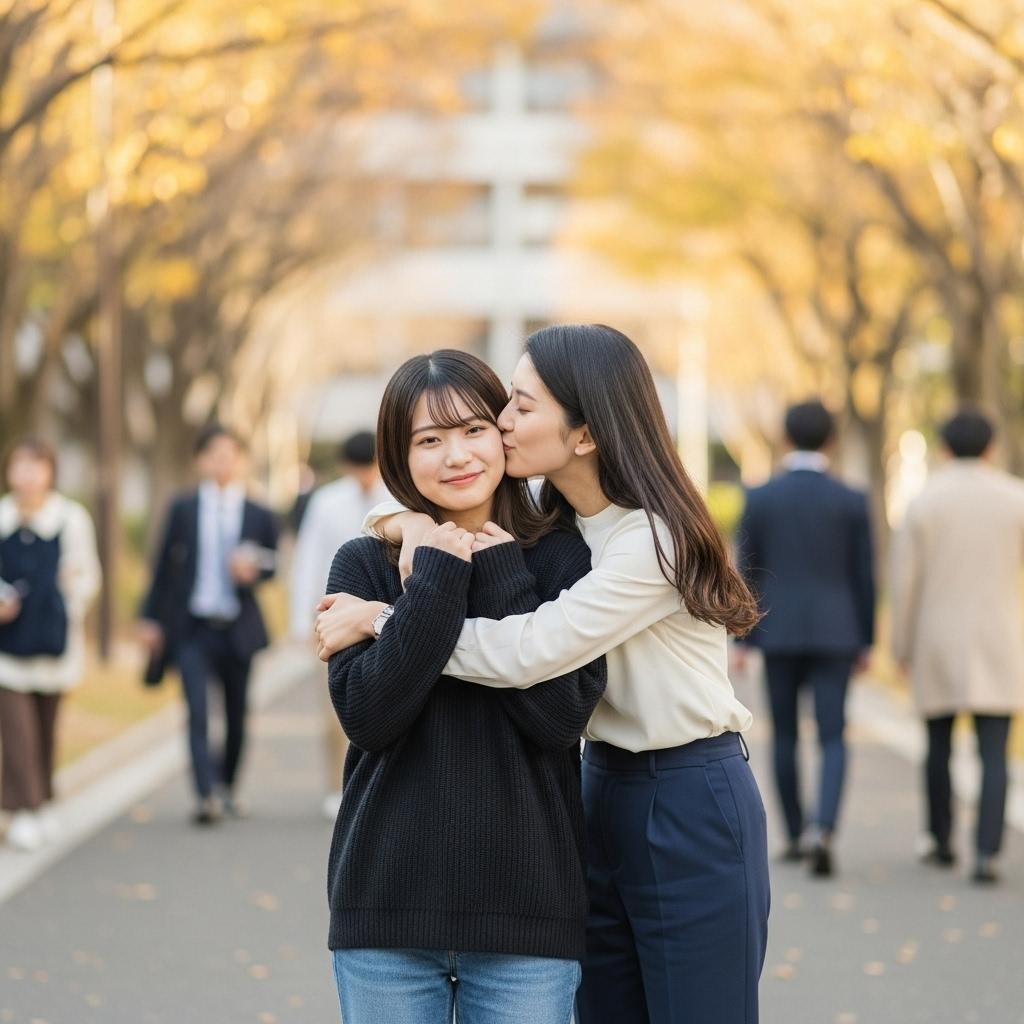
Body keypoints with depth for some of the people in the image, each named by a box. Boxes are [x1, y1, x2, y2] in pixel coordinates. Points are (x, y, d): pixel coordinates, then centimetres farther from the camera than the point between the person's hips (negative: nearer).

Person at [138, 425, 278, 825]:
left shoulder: (259, 516, 4)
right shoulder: (183, 509, 3)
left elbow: (270, 566, 10)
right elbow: (164, 566, 6)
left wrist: (251, 571, -13)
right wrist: (151, 618, 3)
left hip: (237, 629, 2)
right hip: (193, 628, -2)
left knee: (237, 715, 11)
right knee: (197, 712, -14)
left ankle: (227, 788, 29)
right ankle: (206, 795, -22)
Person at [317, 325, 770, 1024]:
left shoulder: (654, 539, -21)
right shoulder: (547, 529, 4)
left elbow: (527, 652, -29)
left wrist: (380, 620, -21)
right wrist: (410, 520, -11)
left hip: (692, 807, -8)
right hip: (604, 790, 8)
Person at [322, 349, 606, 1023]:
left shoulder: (562, 561, 2)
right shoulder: (365, 563, 4)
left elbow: (560, 718, -9)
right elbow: (367, 715, -9)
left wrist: (500, 577, -9)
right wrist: (439, 579, -12)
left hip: (527, 906, 0)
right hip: (388, 901, 1)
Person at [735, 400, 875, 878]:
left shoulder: (759, 498, -2)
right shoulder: (852, 501, -3)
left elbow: (745, 574, -1)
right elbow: (863, 577, 0)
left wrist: (740, 639, 6)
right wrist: (865, 641, 10)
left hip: (778, 631, 1)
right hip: (834, 633, -1)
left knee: (784, 735, 13)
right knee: (832, 739, 1)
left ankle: (795, 835, 19)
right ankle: (823, 828, -20)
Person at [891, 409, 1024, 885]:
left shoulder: (922, 502, -3)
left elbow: (904, 580, -4)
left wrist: (902, 647, 6)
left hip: (937, 645, 1)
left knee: (939, 745, 17)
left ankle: (942, 842, 27)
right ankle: (986, 853, -16)